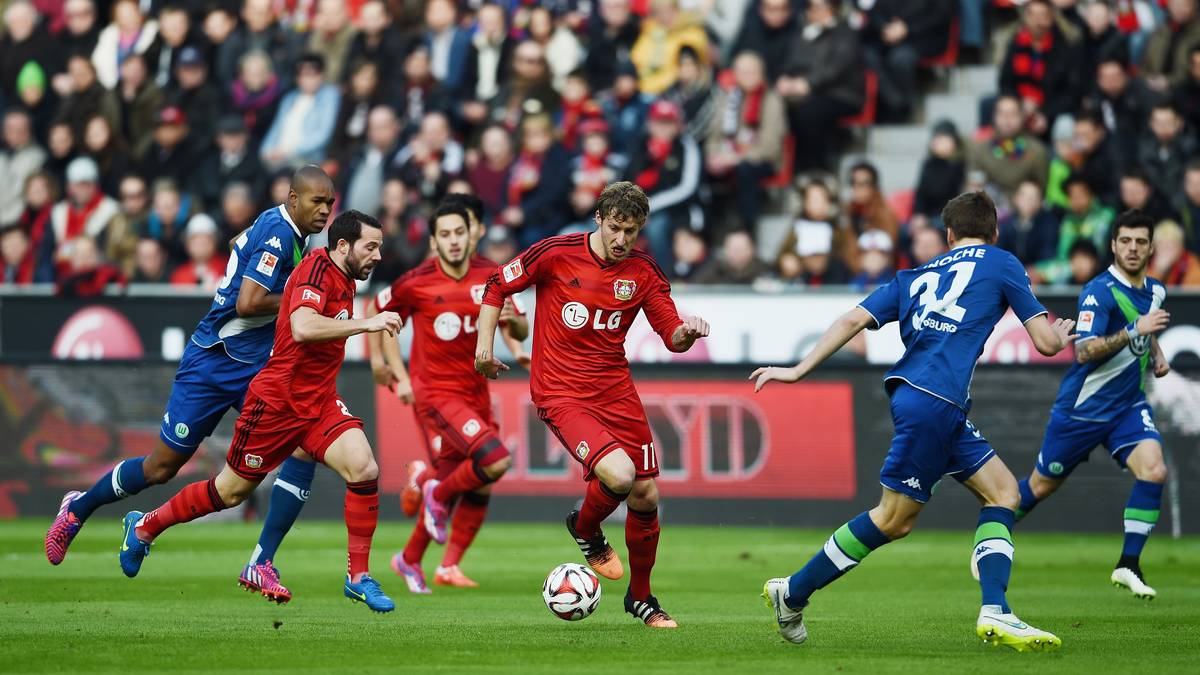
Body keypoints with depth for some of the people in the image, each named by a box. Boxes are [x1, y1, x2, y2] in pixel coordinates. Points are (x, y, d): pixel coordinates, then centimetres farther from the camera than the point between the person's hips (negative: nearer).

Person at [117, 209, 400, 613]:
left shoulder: (344, 281, 8)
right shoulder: (317, 269, -19)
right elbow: (302, 328, -36)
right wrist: (365, 324, -35)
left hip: (319, 403, 7)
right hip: (277, 401, -7)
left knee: (364, 470, -16)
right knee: (231, 491, 8)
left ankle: (358, 577, -8)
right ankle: (145, 526, 31)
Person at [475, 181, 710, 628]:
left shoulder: (643, 273, 1)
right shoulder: (556, 254, -9)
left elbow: (672, 336, -1)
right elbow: (498, 286, 3)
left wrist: (687, 333, -24)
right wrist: (485, 344, 0)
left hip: (616, 390, 5)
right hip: (561, 394, -5)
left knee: (645, 495, 5)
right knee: (618, 474, -26)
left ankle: (640, 597, 27)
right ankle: (585, 529, 10)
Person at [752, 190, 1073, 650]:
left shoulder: (917, 276, 22)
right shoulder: (1001, 264, 8)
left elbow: (853, 320, 13)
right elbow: (1046, 342, 6)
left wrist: (799, 371, 15)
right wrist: (1061, 337, 29)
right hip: (933, 401, -7)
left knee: (1003, 492, 9)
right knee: (894, 519, 0)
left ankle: (995, 615, -4)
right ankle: (793, 593, 7)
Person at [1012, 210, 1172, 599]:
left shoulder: (1155, 291, 5)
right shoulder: (1099, 292, -18)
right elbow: (1084, 351, -29)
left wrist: (1157, 354, 9)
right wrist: (1134, 331, -36)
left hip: (1128, 406, 5)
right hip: (1082, 407, -5)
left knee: (1153, 470, -20)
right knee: (1042, 486, 8)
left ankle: (1128, 565, -13)